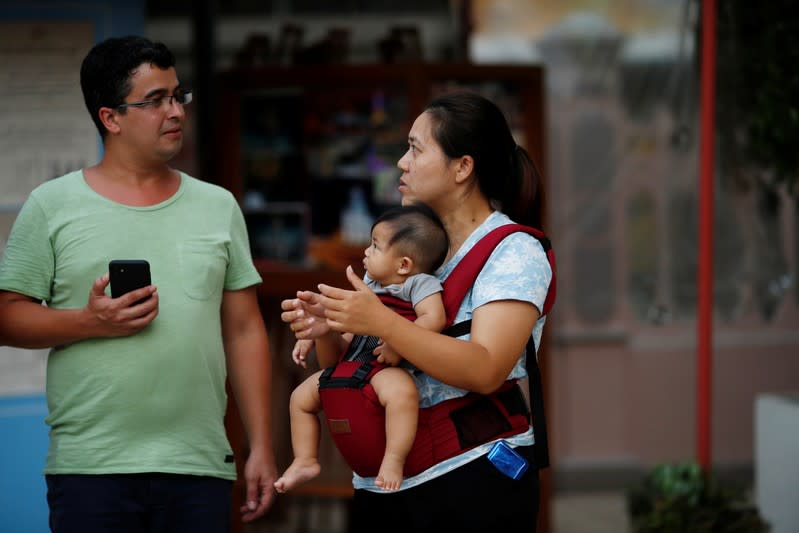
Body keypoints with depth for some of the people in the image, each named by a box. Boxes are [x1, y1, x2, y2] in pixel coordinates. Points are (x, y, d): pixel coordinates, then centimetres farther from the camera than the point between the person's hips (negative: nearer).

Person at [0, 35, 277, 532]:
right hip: (89, 471, -2)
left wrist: (262, 448, 6)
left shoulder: (218, 207, 12)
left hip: (201, 470, 3)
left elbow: (244, 331, 11)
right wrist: (91, 322, -16)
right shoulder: (52, 206, 3)